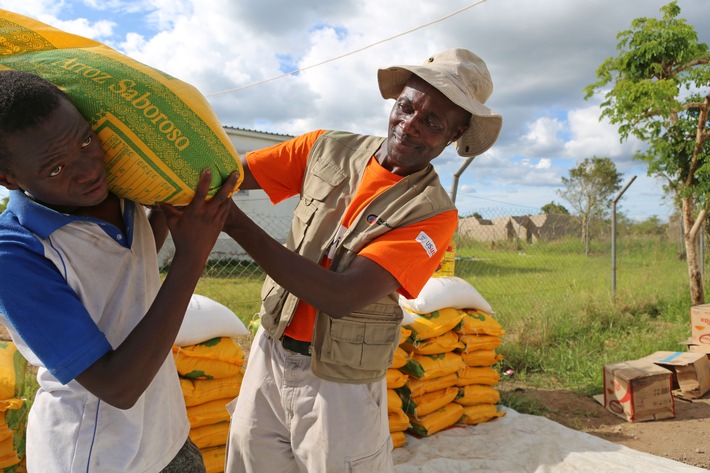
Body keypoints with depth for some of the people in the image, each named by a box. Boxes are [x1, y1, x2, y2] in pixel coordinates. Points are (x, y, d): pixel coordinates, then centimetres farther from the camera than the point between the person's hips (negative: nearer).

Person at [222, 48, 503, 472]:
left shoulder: (433, 214, -16)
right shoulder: (328, 149, -1)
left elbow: (342, 298, -27)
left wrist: (233, 221, -32)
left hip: (340, 380, -4)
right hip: (270, 353, 4)